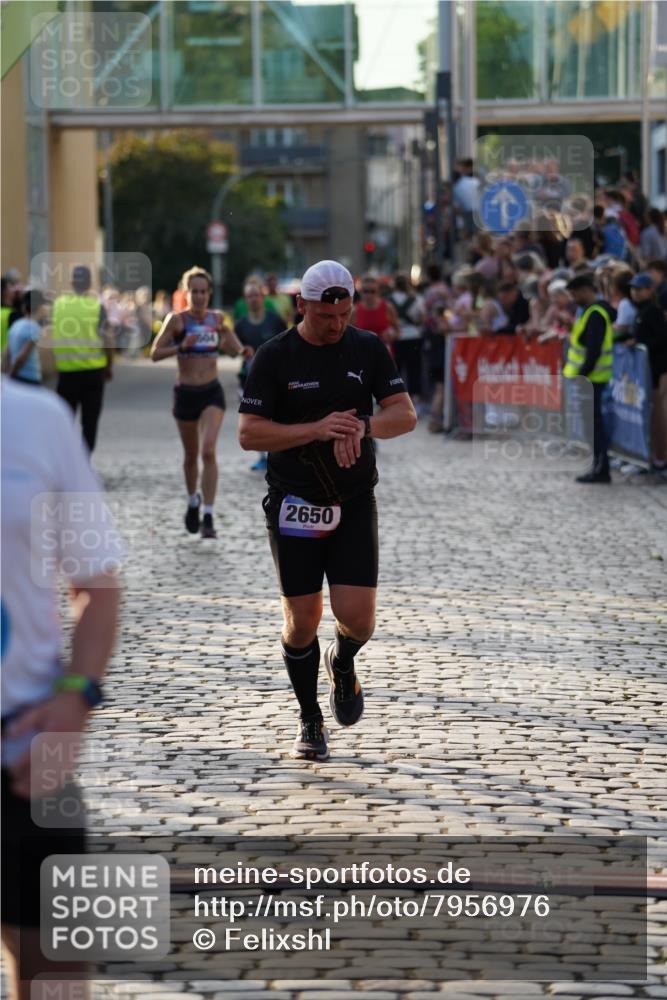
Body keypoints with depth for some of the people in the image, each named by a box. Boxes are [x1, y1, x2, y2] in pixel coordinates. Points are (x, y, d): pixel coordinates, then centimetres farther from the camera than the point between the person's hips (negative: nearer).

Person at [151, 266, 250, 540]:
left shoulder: (217, 318, 4)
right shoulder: (177, 319, -5)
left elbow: (230, 349, 16)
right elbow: (155, 353, -9)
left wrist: (242, 350, -5)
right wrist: (181, 346, -24)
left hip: (212, 393, 0)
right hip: (185, 393, 0)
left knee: (208, 451, -17)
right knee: (191, 455, 14)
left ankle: (208, 517, -17)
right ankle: (193, 500, 42)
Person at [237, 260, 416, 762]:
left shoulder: (369, 348, 2)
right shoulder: (274, 357, -5)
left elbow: (405, 415, -2)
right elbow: (249, 433, -9)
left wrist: (362, 425, -22)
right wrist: (316, 429, -22)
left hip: (355, 503, 2)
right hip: (295, 505, -2)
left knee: (357, 616, -9)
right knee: (303, 620, -1)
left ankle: (343, 664, 27)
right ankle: (310, 721, 19)